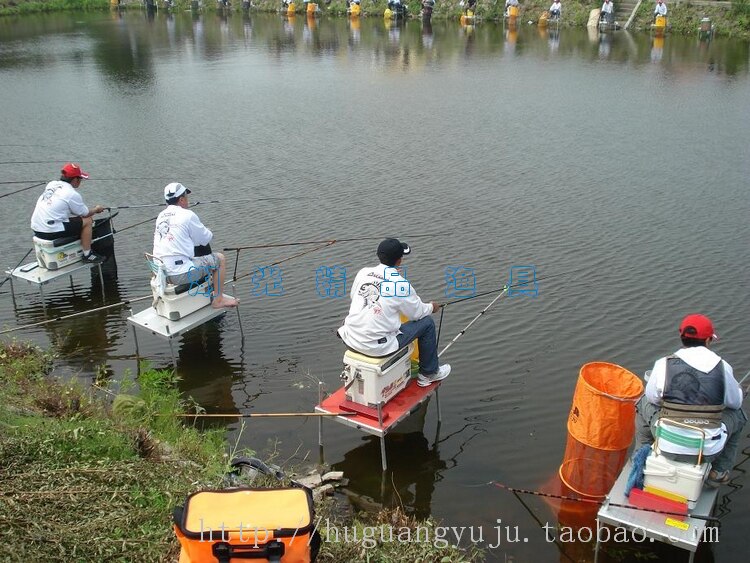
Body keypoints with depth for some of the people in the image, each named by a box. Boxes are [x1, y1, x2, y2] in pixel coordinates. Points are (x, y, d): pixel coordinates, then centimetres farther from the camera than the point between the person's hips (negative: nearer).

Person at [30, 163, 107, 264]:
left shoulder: (51, 184, 12)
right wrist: (96, 210, 23)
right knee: (87, 221, 3)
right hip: (51, 232, -9)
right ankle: (87, 254, 7)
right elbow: (85, 214, 1)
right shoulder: (72, 194, -12)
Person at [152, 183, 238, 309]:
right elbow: (206, 239, -1)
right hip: (181, 275, -8)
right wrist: (209, 234, 22)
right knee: (220, 258, 8)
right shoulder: (187, 215, -9)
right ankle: (218, 299, 12)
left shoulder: (161, 216, 13)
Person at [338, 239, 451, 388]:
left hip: (351, 340, 6)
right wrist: (431, 307, 22)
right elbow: (417, 313, 1)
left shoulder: (363, 272, 0)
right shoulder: (401, 284, -13)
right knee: (427, 322, 9)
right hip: (378, 346, -6)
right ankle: (429, 373, 27)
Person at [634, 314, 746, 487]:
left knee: (644, 403, 26)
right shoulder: (722, 366, -5)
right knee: (737, 414, 29)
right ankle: (719, 472, 27)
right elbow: (735, 401, 9)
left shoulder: (663, 364, -8)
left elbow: (652, 397, 5)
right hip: (709, 450, 0)